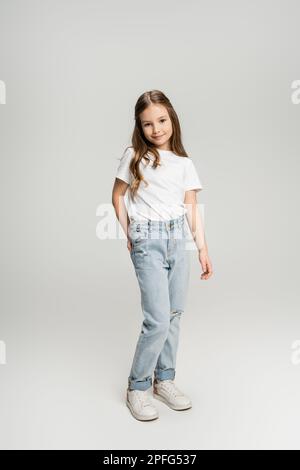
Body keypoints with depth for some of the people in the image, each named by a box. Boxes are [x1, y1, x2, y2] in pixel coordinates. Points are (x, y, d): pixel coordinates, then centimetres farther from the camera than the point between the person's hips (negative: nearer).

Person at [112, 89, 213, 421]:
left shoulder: (185, 163, 9)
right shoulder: (134, 156, 1)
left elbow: (192, 208, 9)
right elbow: (117, 196, 8)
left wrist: (203, 249, 4)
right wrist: (129, 234, 2)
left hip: (178, 240, 4)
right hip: (148, 242, -4)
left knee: (174, 314, 9)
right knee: (158, 320, -9)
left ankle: (164, 379, 26)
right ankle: (138, 387, 11)